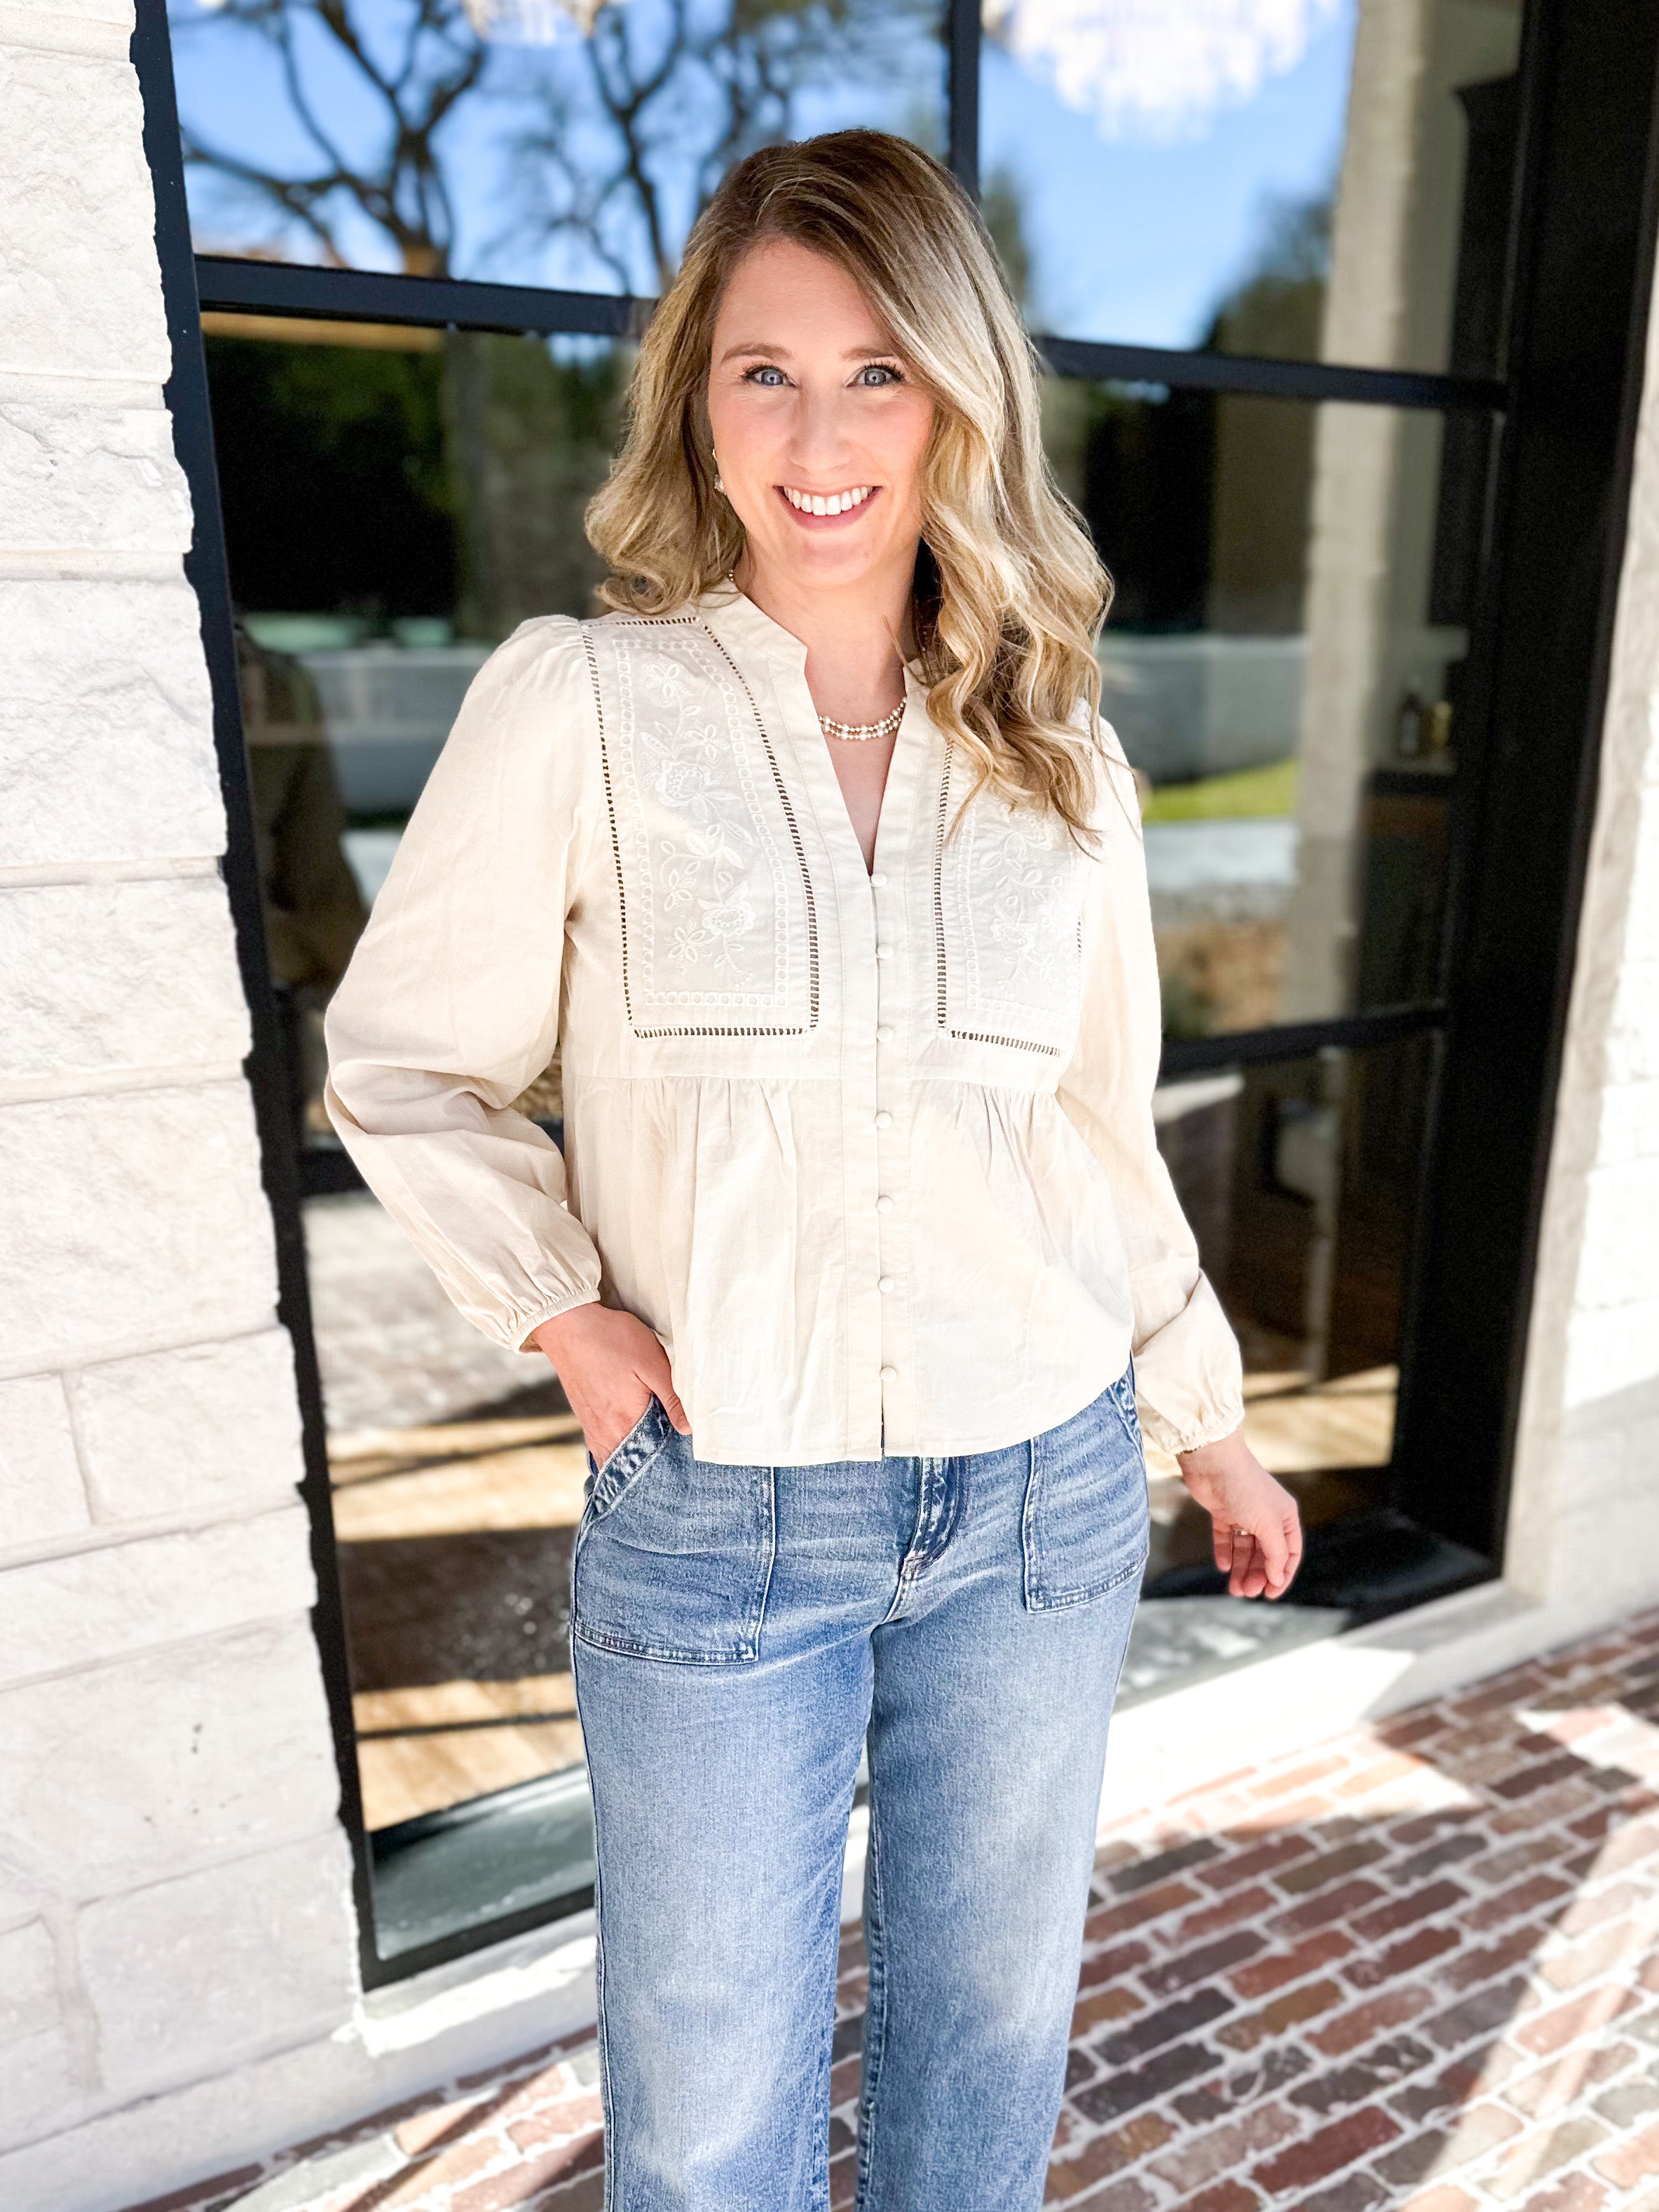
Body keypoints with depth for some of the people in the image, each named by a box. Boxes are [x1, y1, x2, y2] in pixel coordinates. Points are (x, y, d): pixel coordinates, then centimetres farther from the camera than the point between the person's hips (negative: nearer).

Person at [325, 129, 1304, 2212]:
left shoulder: (1063, 767, 0)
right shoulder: (577, 700, -10)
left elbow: (1105, 1128, 8)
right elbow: (403, 1060, -1)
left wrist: (1209, 1419, 15)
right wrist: (562, 1311, -12)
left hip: (1043, 1498, 3)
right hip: (711, 1515, -2)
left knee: (992, 2022, 24)